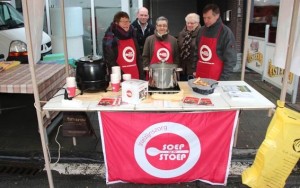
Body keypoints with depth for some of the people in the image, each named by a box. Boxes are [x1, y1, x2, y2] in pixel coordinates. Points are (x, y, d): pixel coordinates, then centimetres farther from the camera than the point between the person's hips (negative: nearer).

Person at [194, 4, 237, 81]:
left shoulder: (226, 33, -10)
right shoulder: (201, 31, 7)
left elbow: (230, 60, -11)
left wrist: (223, 79, -15)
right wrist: (194, 69, 9)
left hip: (215, 79, -5)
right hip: (199, 77, 5)